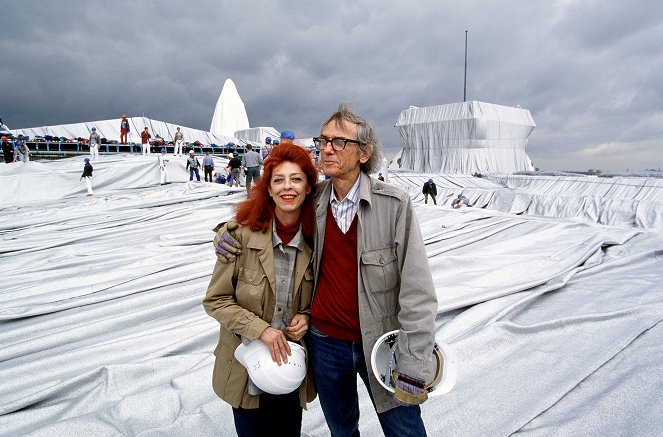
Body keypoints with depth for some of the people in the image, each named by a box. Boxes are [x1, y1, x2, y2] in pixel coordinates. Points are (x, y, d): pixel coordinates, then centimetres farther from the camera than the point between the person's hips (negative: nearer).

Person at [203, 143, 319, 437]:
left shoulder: (315, 239, -8)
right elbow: (215, 300, -12)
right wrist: (260, 328, -21)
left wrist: (307, 316, -11)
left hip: (293, 365, 3)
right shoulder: (244, 235, -18)